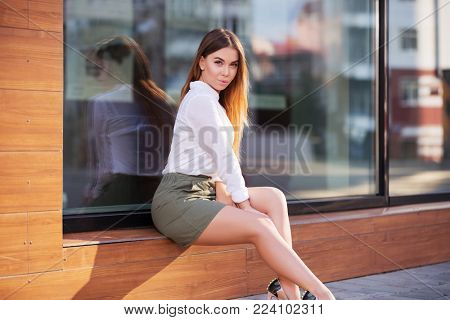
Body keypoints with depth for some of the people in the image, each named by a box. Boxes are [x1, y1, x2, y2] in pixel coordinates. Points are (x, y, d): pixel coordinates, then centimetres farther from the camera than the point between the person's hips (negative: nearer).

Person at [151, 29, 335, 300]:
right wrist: (243, 203, -4)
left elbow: (216, 159, 13)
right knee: (260, 226, -23)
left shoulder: (211, 100, 20)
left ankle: (289, 293, -13)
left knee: (274, 197, -2)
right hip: (178, 199, -10)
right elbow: (223, 158, -12)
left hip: (202, 191, 10)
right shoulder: (202, 100, -11)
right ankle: (322, 295, -21)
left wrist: (223, 192, -2)